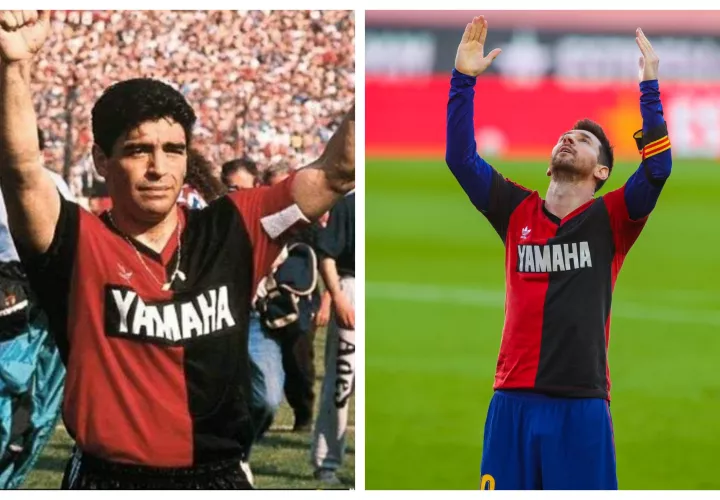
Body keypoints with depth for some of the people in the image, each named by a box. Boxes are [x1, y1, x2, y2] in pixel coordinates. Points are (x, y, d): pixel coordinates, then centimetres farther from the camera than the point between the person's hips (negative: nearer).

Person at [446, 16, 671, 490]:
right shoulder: (517, 213, 13)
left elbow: (657, 167, -8)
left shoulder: (610, 221, 5)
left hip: (581, 404, -2)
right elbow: (461, 158, 7)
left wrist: (649, 86, -11)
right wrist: (464, 79, 0)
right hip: (514, 401, 2)